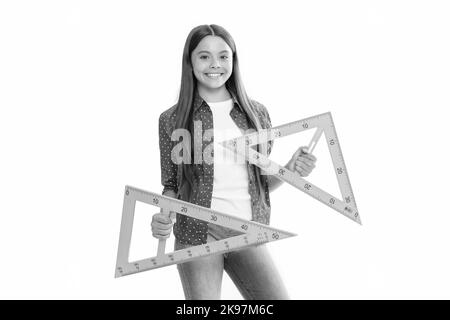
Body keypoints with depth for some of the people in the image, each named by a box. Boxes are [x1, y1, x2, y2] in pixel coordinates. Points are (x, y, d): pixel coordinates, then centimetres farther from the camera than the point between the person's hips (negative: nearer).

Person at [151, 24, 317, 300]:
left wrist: (289, 170, -5)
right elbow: (171, 186, 7)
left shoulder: (256, 113, 6)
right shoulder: (173, 120, 0)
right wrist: (163, 218, -12)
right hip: (198, 232, -2)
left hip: (248, 235, 2)